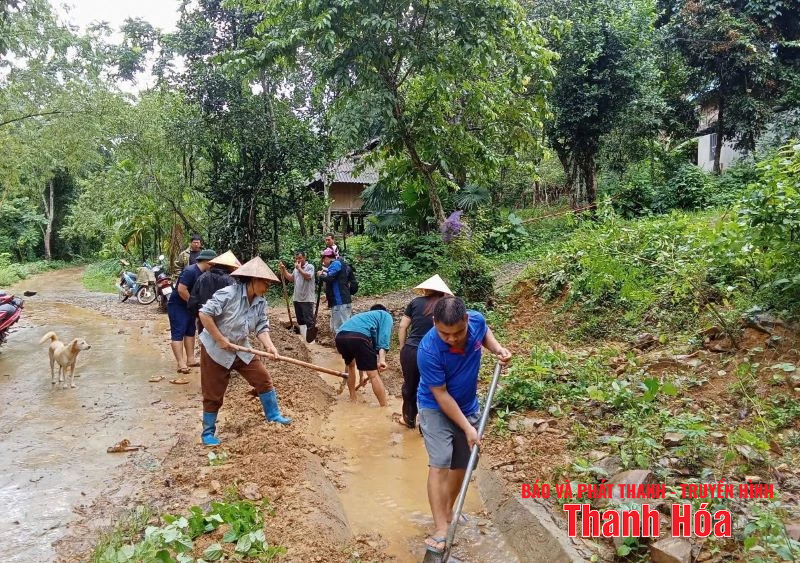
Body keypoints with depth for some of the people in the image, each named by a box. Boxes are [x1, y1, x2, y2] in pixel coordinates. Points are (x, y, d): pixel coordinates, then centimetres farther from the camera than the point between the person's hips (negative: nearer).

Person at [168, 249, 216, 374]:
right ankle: (181, 364, -14)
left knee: (190, 331, 13)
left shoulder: (203, 274, 4)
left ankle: (190, 360, 20)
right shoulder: (190, 271, -24)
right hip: (177, 305, -10)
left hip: (189, 305, 10)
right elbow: (181, 290, -30)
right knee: (178, 334, -10)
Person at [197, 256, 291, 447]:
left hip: (241, 350, 6)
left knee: (263, 379, 4)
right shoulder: (229, 294, -24)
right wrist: (221, 340, -24)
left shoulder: (261, 302, -3)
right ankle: (208, 432, 21)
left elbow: (262, 327, -4)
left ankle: (273, 415, 22)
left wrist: (269, 345, -24)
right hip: (215, 350, -6)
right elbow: (204, 313, -26)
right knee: (213, 394, 3)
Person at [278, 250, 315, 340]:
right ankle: (303, 337, 22)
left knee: (308, 319, -6)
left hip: (307, 299, -8)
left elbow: (308, 276, -23)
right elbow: (290, 278, 15)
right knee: (300, 320, 14)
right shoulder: (296, 268, 15)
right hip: (297, 298, 8)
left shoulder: (310, 266, -8)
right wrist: (284, 270, 4)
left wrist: (299, 268, -14)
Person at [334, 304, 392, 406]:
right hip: (358, 336, -7)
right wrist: (382, 358, -8)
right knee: (373, 374, 3)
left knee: (350, 365, 33)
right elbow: (384, 335, 2)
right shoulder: (386, 315, 26)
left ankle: (353, 399, 43)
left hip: (340, 336, 7)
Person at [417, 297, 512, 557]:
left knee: (462, 463, 15)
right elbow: (441, 394, -25)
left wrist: (498, 349, -13)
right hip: (436, 408, -5)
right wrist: (467, 427, -23)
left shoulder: (477, 320, -22)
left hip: (468, 406, 5)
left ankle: (449, 510, 37)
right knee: (439, 464, -17)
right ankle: (440, 530, -12)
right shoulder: (428, 351, -35)